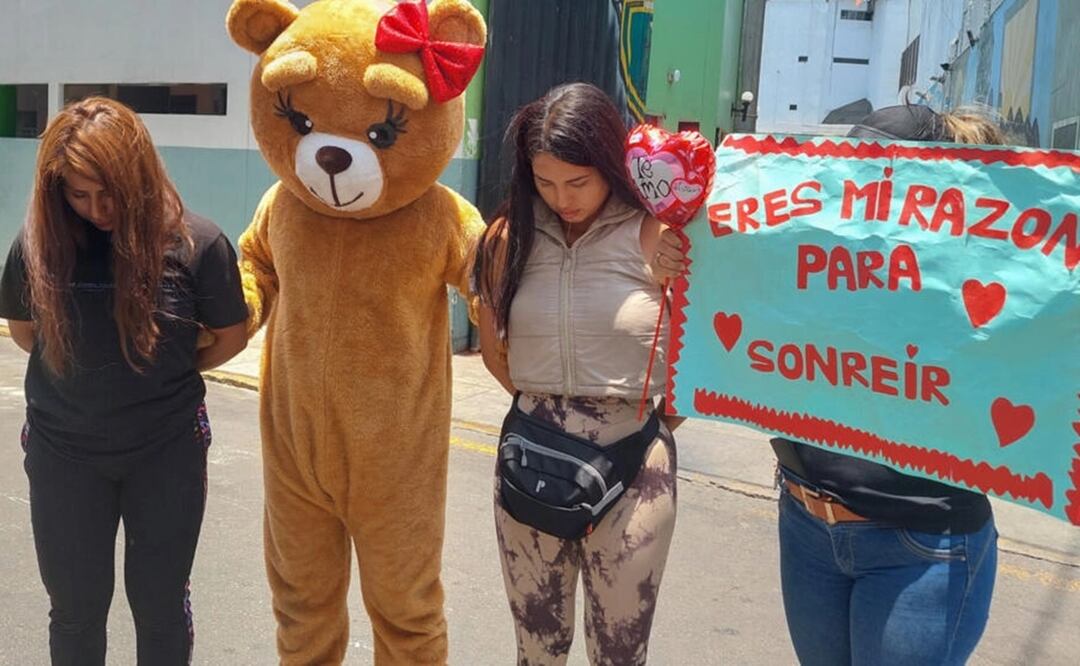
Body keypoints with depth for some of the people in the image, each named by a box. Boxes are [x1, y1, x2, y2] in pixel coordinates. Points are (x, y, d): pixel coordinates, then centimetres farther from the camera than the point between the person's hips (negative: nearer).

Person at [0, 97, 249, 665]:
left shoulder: (195, 243, -14)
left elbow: (231, 336, 0)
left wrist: (168, 374, 3)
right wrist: (90, 376, 5)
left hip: (167, 451, -1)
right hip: (63, 452, 2)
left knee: (159, 603, 13)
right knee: (75, 608, 14)